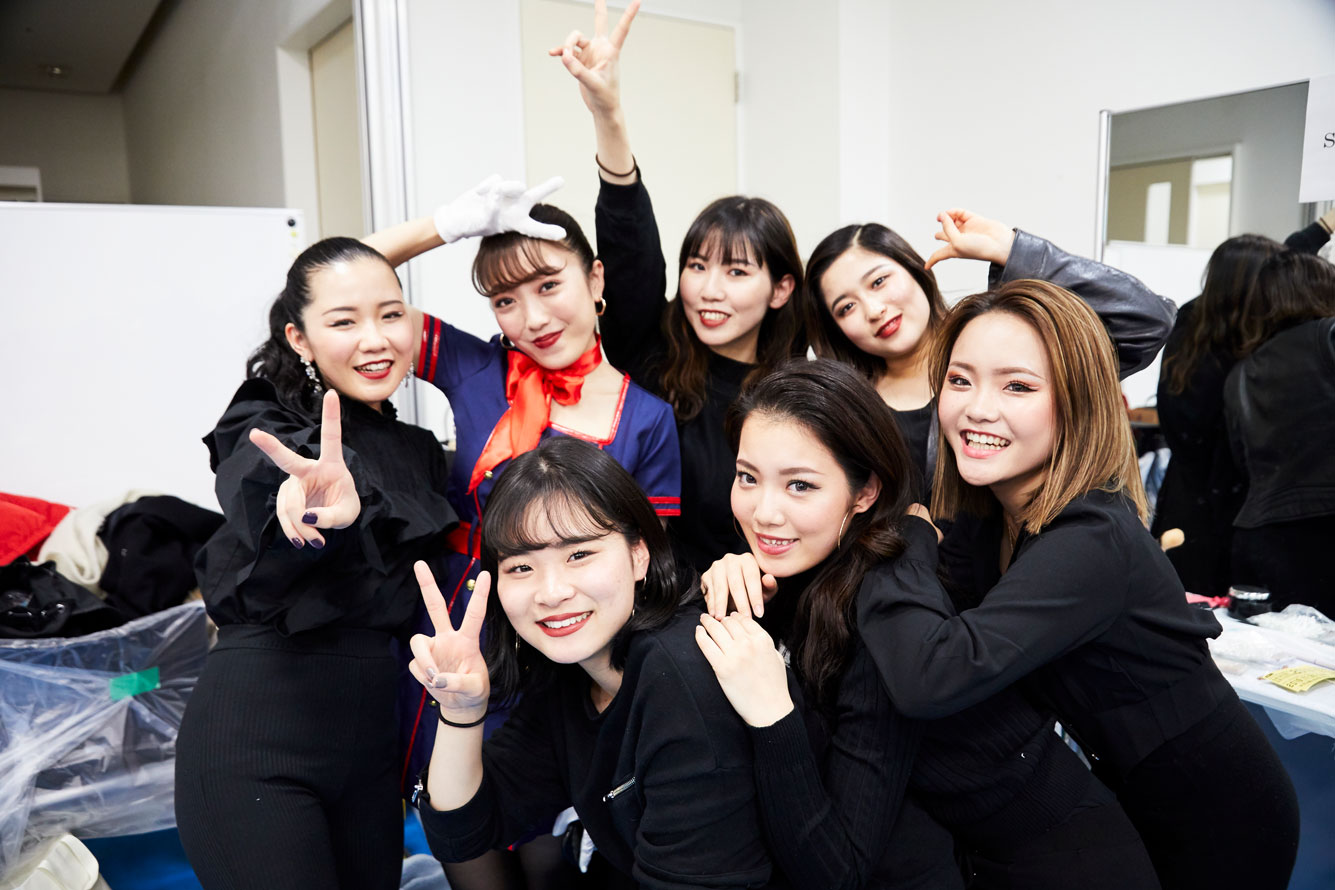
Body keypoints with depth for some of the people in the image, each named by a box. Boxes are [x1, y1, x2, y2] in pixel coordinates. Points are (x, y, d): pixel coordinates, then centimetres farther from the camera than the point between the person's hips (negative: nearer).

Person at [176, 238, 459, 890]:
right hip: (257, 749, -6)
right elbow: (259, 499, -35)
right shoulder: (268, 429, -10)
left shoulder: (418, 450, 9)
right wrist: (326, 509, -56)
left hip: (368, 735, 6)